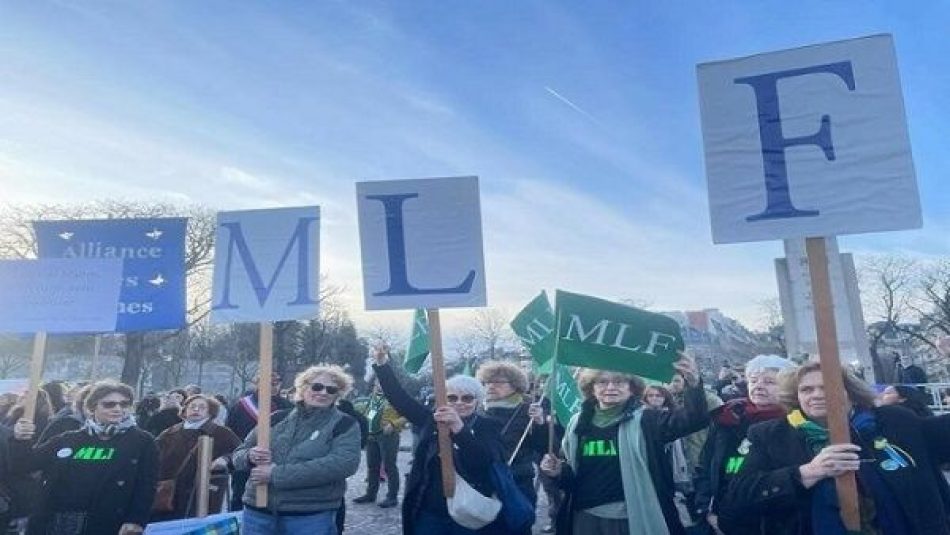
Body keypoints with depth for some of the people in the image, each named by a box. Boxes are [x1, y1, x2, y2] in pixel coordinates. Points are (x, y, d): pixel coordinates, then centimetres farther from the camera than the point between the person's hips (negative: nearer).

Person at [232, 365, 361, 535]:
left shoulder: (345, 425, -2)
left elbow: (343, 464, -19)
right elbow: (239, 454, 14)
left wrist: (276, 474, -20)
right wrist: (250, 457, -13)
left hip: (311, 518, -2)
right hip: (258, 512, 3)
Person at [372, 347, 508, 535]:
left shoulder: (489, 427, -5)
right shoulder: (432, 420, 5)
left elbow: (489, 462, -23)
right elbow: (399, 397, 3)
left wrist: (459, 428, -39)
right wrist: (382, 364, -10)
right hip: (429, 514, 3)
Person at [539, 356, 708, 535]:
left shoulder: (645, 420, -7)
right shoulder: (578, 423, 3)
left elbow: (694, 419, -21)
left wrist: (693, 384, -39)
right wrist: (559, 470, -7)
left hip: (634, 520, -3)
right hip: (587, 519, 3)